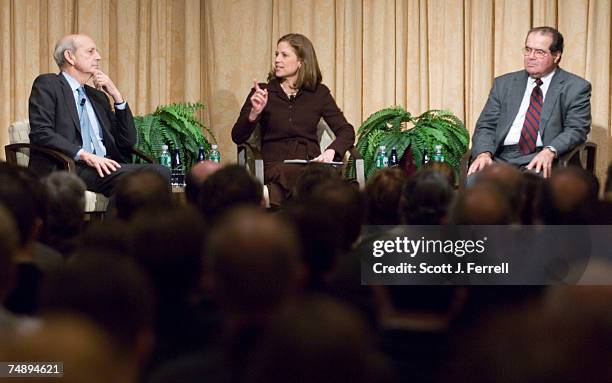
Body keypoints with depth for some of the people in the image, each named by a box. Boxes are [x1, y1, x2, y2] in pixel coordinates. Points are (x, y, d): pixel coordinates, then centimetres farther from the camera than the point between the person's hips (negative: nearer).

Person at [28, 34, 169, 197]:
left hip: (104, 165, 7)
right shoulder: (48, 84, 7)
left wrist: (117, 96, 12)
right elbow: (41, 133, -8)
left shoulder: (98, 96, 27)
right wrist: (83, 154, -20)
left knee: (160, 173, -21)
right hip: (67, 168, -7)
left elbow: (128, 141, 22)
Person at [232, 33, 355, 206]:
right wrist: (255, 113, -14)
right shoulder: (263, 92, 12)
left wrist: (331, 151, -12)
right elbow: (238, 137, 5)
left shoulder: (319, 93, 15)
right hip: (274, 164, -2)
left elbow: (346, 131, 9)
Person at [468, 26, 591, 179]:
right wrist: (484, 154, -9)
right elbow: (486, 125, 13)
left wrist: (550, 151, -20)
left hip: (542, 162, -2)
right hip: (501, 159, 3)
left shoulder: (576, 88, 9)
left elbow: (576, 129, -1)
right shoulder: (504, 84, 19)